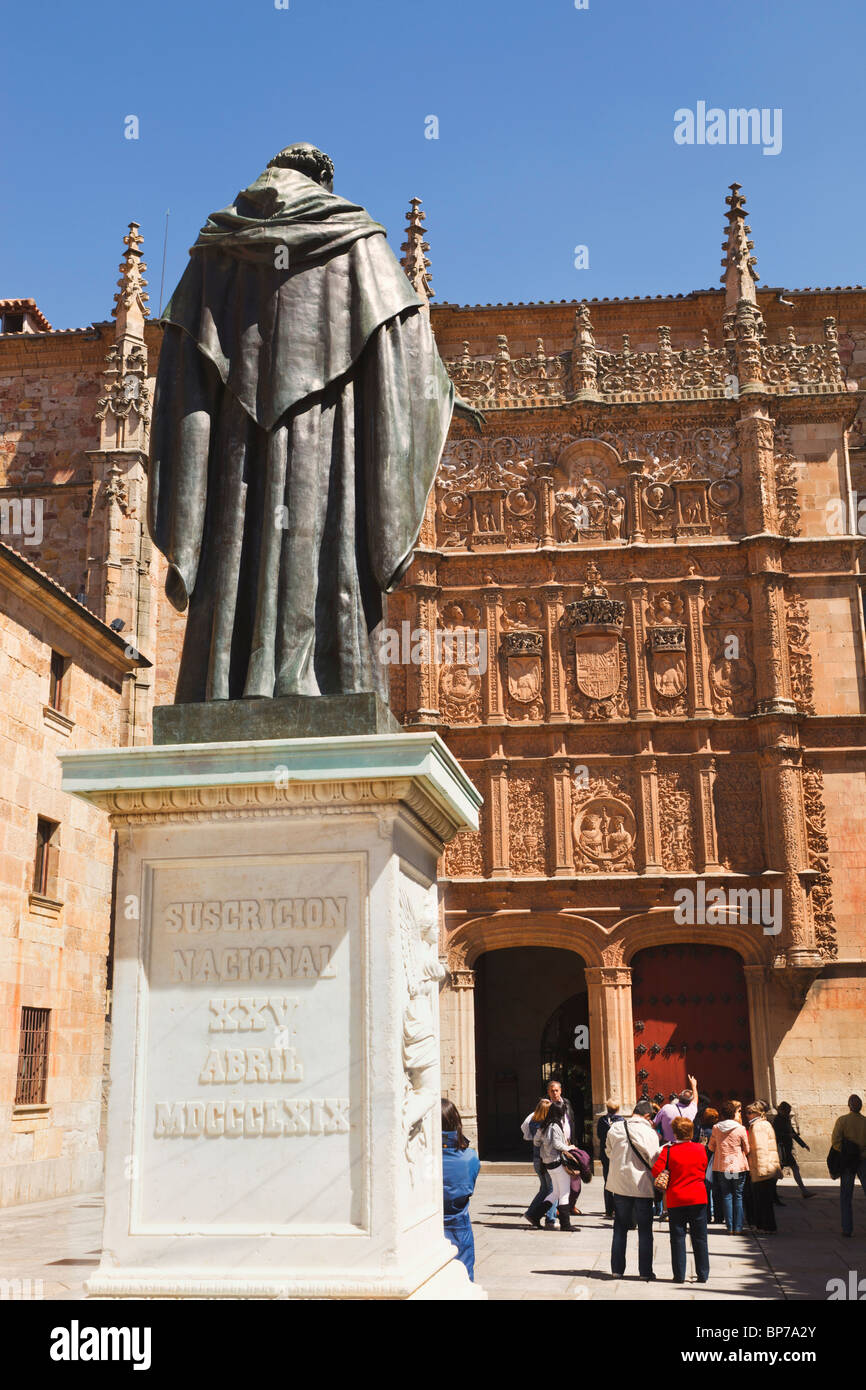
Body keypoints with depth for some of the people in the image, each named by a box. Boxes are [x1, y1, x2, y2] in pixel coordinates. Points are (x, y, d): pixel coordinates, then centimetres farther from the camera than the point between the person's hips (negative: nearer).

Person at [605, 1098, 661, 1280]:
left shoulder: (614, 1129, -2)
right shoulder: (649, 1133, -13)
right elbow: (654, 1161, -12)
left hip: (620, 1185, 3)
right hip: (642, 1187, -3)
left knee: (620, 1229, 14)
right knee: (645, 1230, 9)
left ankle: (617, 1269, 14)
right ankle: (645, 1271, 10)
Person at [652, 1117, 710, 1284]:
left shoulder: (669, 1150, -9)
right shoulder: (700, 1149, -1)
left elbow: (656, 1170, -12)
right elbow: (703, 1172, 10)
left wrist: (667, 1181, 6)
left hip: (676, 1200, -2)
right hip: (698, 1198, 2)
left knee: (678, 1238, 5)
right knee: (699, 1238, 9)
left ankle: (679, 1275, 5)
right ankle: (703, 1275, 12)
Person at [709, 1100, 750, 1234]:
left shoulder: (716, 1128, -3)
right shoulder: (740, 1129, -11)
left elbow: (711, 1147, 9)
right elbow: (747, 1150, 0)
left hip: (722, 1167, 2)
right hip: (739, 1167, -2)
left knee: (726, 1196, 9)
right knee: (738, 1197, 7)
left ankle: (730, 1227, 8)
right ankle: (738, 1228, 6)